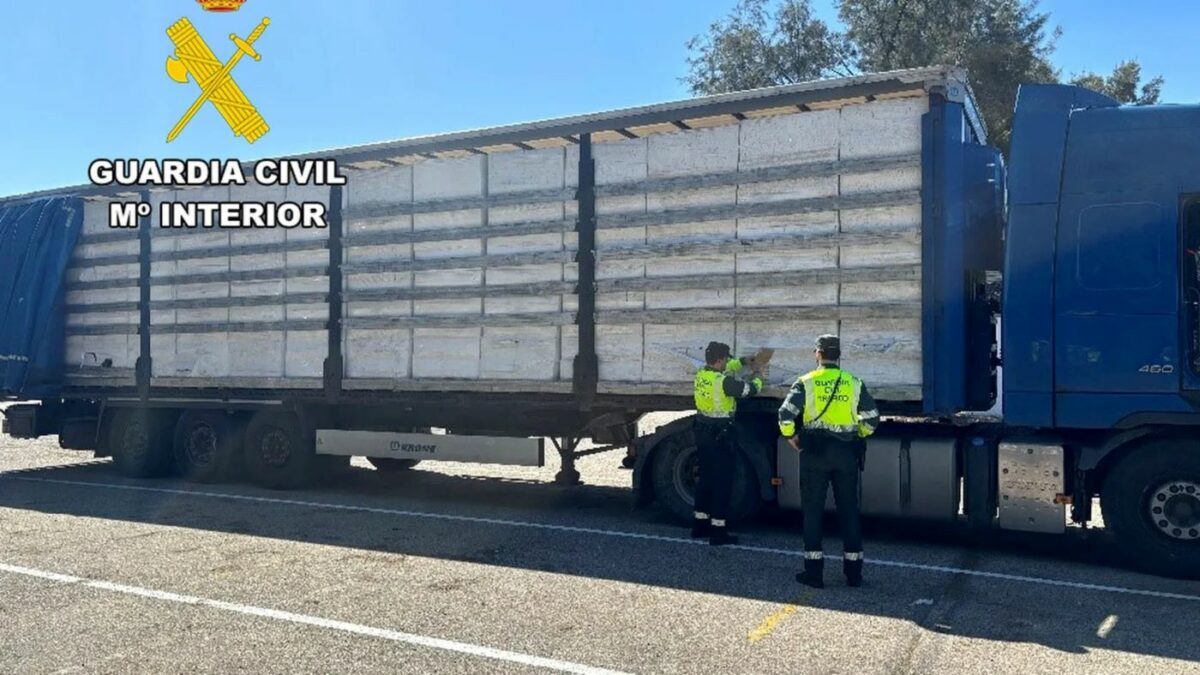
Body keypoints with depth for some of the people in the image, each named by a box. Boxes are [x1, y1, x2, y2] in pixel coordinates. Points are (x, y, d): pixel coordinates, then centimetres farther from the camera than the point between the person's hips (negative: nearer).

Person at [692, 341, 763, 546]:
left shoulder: (701, 375, 2)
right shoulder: (724, 382, -21)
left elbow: (724, 369, 24)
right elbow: (751, 390, -8)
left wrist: (743, 362, 27)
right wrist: (756, 378, 13)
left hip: (702, 433, 8)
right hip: (721, 435, -8)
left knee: (705, 478, 18)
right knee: (722, 482, 0)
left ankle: (700, 525, 26)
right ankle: (718, 532, 3)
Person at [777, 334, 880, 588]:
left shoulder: (806, 382, -4)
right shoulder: (854, 383, 4)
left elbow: (785, 413, -14)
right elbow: (872, 418, 5)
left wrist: (792, 438, 1)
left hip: (814, 452, -2)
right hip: (846, 453, 3)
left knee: (812, 510, 5)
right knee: (849, 511, 11)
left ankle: (814, 571, 6)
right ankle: (853, 572, 16)